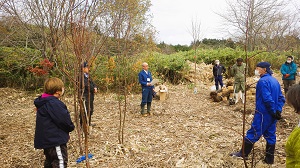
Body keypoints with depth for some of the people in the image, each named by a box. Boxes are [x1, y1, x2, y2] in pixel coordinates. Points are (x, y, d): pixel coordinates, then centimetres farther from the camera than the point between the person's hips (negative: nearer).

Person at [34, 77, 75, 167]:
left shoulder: (43, 102, 11)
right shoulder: (53, 103, -22)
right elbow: (63, 119, -22)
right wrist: (71, 127, -2)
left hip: (47, 139, 11)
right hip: (55, 139, -11)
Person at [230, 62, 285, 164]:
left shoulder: (263, 81, -17)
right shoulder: (275, 80, 11)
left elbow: (267, 99, -23)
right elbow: (281, 98, 11)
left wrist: (274, 112, -13)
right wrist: (278, 111, 4)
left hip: (263, 114, -8)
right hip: (272, 115, 9)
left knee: (253, 133, 2)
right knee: (270, 135, 14)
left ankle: (243, 154, 14)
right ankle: (269, 159, 23)